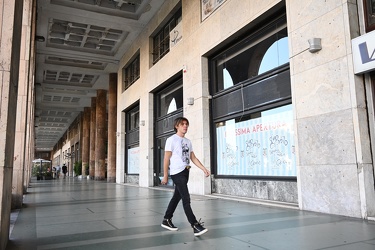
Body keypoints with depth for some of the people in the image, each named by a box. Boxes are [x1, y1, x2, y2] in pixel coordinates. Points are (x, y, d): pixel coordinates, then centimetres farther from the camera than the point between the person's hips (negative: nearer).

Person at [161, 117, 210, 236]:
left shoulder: (188, 141, 15)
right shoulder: (171, 140, -6)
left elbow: (193, 158, 14)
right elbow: (166, 158, -8)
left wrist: (204, 169, 3)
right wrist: (165, 175, -10)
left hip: (185, 172, 8)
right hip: (177, 173, -8)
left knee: (177, 197, 13)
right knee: (186, 199, -11)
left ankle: (166, 220, 27)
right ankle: (195, 226, -11)